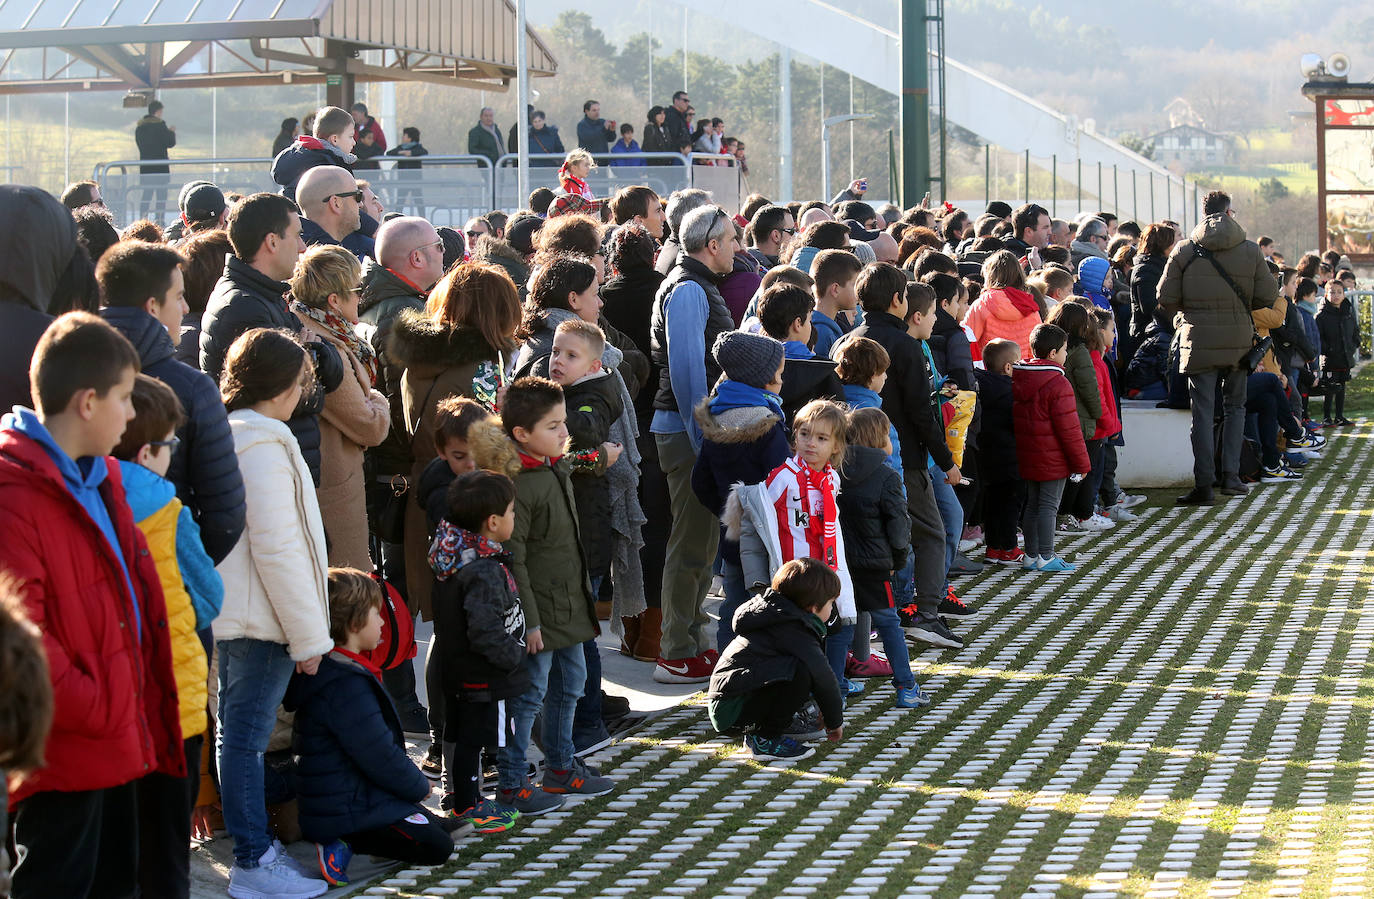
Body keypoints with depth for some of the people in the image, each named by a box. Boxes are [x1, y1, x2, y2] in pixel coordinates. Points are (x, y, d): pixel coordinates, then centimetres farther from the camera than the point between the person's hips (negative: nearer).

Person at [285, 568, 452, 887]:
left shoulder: (334, 670, 12)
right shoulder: (346, 684, -23)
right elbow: (379, 756, -21)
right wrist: (418, 786, -5)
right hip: (348, 810, -11)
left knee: (439, 828, 15)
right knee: (437, 847, -10)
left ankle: (342, 842, 4)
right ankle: (345, 843, -14)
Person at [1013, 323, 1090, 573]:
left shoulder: (1017, 381, 6)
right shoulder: (1057, 384, -17)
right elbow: (1069, 428, -16)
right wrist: (1081, 462, -8)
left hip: (1027, 456, 7)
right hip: (1053, 459, -7)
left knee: (1032, 505, 14)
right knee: (1048, 505, -2)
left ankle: (1031, 555, 18)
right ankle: (1046, 557, 0)